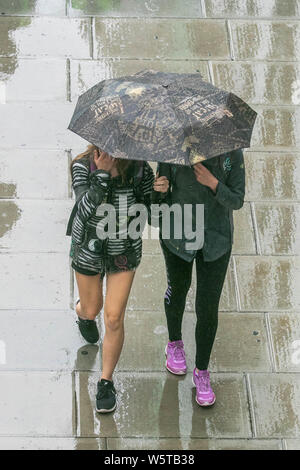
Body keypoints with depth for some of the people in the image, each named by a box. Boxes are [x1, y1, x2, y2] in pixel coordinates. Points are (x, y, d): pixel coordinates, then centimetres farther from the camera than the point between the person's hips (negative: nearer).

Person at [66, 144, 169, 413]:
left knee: (114, 319, 0)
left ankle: (106, 382, 19)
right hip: (89, 251, 0)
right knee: (91, 309, 21)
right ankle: (82, 315, 62)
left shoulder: (140, 167, -17)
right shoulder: (83, 166, -22)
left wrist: (159, 192, -29)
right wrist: (102, 174, -42)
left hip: (126, 251, 0)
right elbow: (86, 209, -35)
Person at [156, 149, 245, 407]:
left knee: (208, 308, 1)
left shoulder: (233, 153, -18)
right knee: (178, 290, 24)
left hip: (216, 239, 0)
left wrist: (212, 183, -30)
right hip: (178, 236, 0)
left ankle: (202, 372, 21)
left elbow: (237, 201, -16)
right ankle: (175, 343, 52)